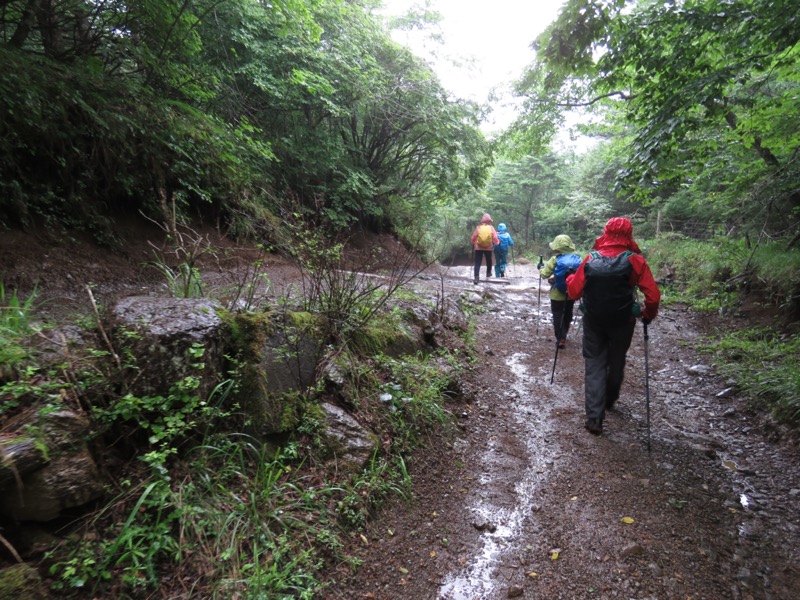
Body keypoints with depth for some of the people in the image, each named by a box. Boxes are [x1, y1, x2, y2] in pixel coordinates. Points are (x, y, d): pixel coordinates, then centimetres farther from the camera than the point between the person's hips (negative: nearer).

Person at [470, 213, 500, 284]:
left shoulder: (478, 227, -4)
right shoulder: (491, 228, -4)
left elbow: (473, 238, -3)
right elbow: (495, 238, -6)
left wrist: (472, 242, 18)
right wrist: (497, 242, 15)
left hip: (478, 247, -1)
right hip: (488, 248, 1)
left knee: (477, 263, -1)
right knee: (489, 261, 24)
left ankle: (476, 276, -14)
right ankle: (488, 273, 32)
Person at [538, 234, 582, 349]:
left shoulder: (555, 259, -16)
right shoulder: (577, 259, -5)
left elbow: (544, 275, -12)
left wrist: (541, 268, 8)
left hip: (558, 294, -4)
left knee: (557, 316, 7)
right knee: (567, 315, 20)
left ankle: (560, 339, 4)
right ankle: (563, 337, 34)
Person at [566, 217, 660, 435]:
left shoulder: (591, 259, -7)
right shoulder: (635, 260, -11)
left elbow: (574, 292, -4)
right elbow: (653, 295, -13)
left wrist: (569, 279, 17)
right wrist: (648, 315, 5)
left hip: (593, 320, 1)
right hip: (622, 321, 0)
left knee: (594, 365, 8)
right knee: (616, 362, 22)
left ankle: (594, 417, 0)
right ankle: (609, 400, 44)